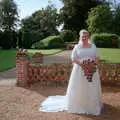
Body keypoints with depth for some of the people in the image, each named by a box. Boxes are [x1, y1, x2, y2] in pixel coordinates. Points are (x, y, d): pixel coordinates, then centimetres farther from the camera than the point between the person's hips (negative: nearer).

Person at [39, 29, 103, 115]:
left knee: (92, 89, 7)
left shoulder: (93, 46, 6)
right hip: (80, 70, -2)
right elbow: (73, 59, -4)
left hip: (92, 70, 2)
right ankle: (79, 106, 18)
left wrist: (92, 64, -13)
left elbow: (97, 58, 6)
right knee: (79, 89, 2)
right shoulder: (77, 47, 0)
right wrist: (82, 64, -18)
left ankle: (92, 106, 23)